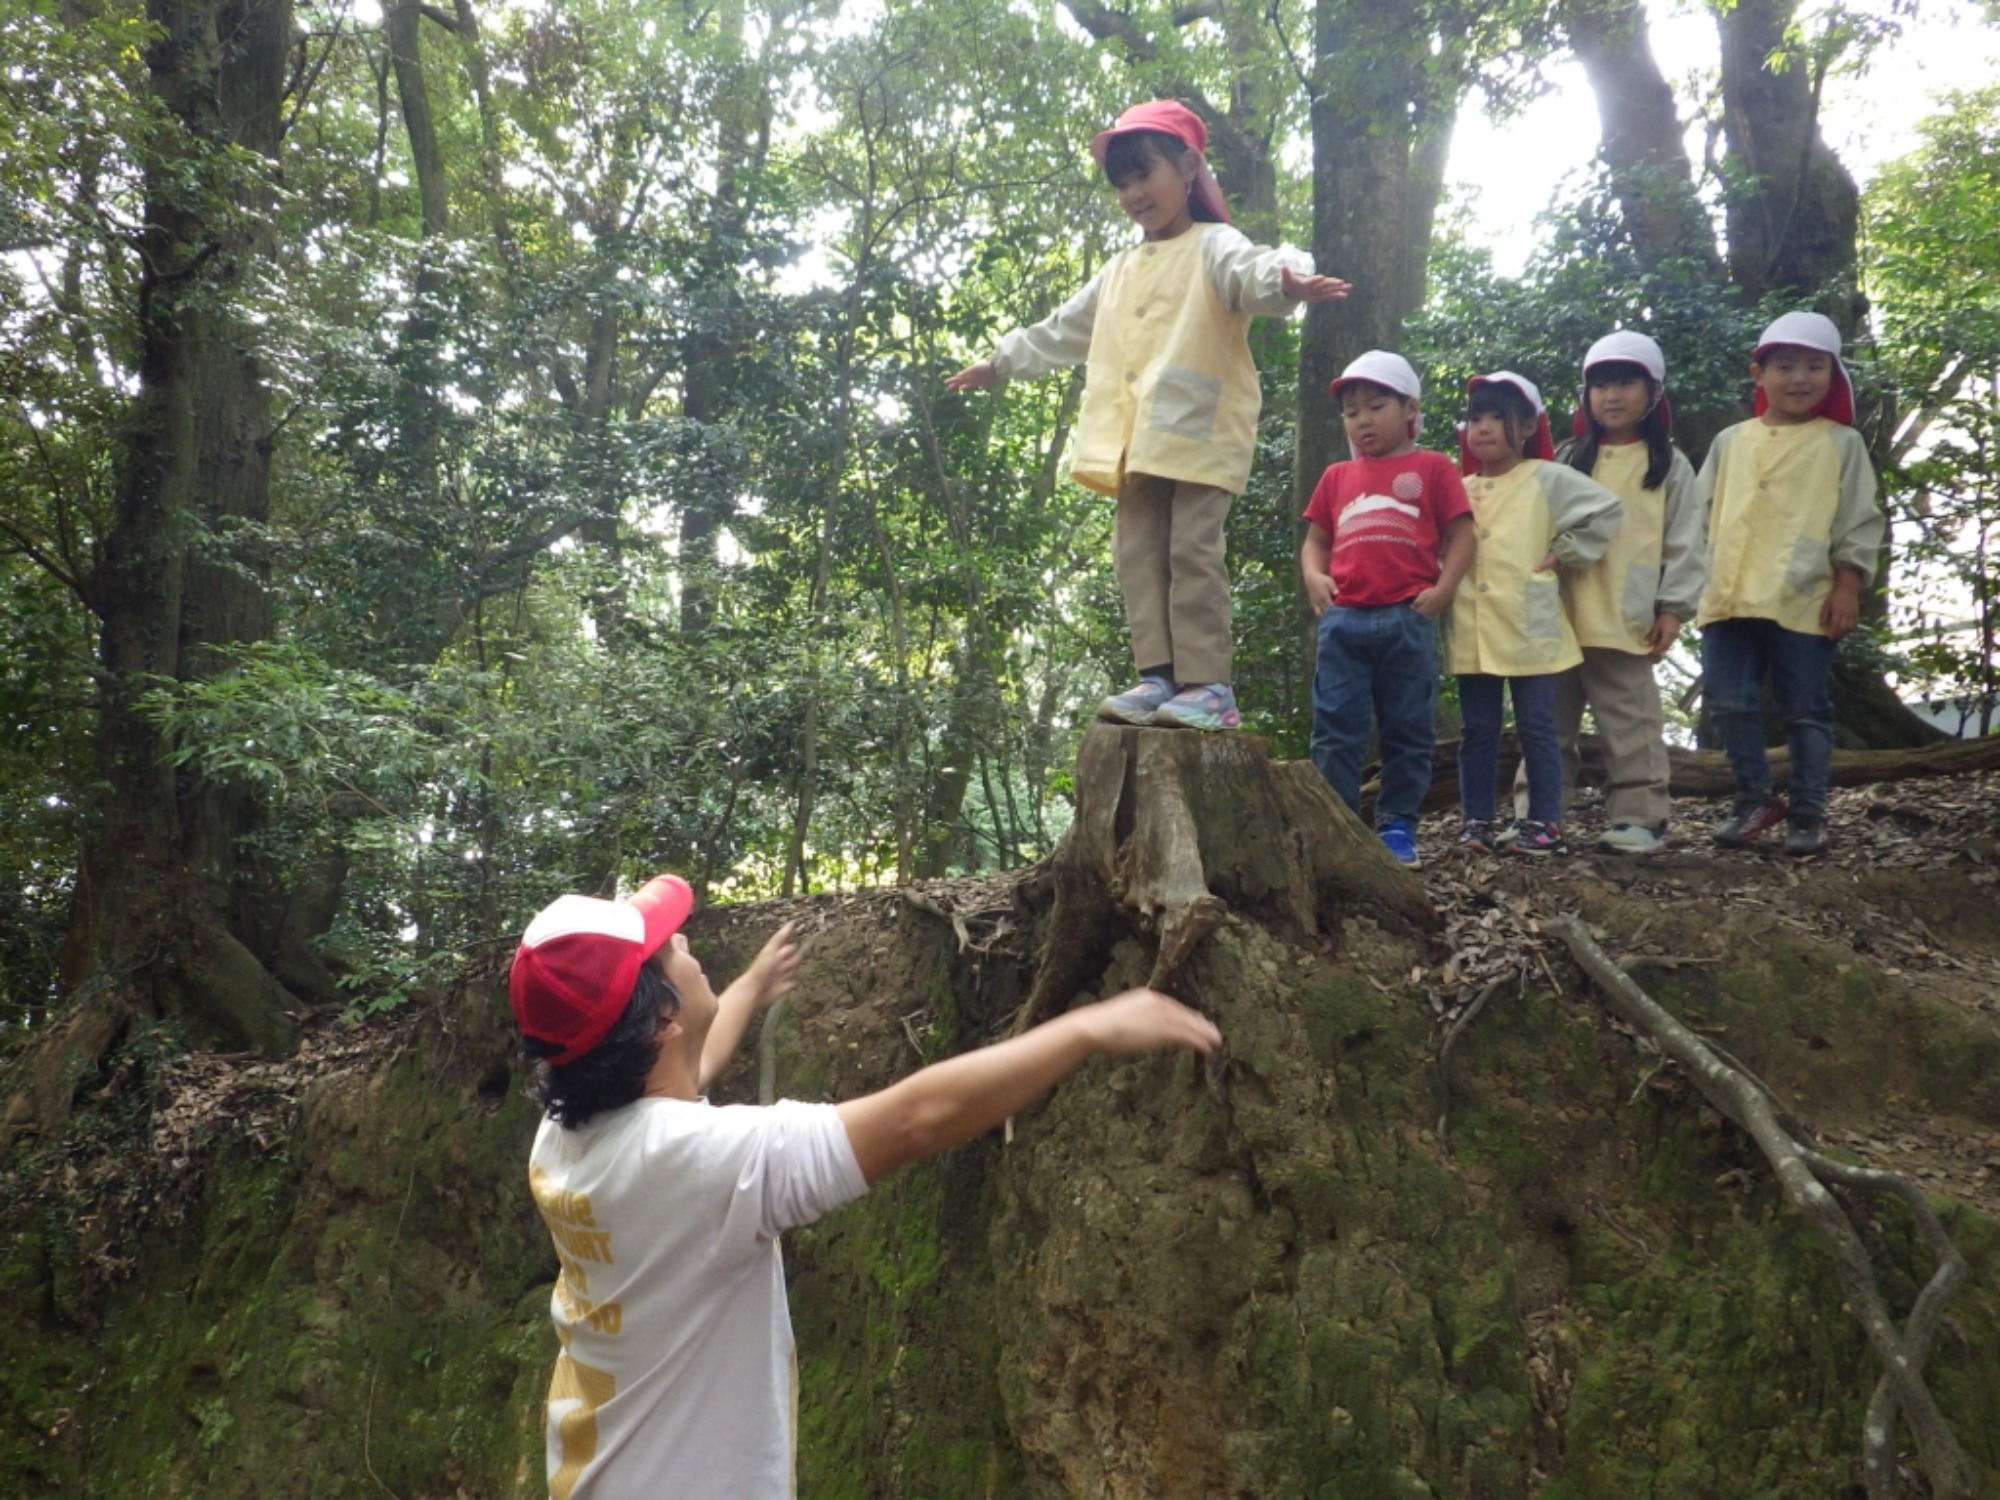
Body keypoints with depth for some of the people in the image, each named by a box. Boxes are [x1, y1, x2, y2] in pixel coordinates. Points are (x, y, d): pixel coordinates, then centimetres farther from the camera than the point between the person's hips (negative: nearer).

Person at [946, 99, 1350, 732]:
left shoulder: (1212, 246, 1)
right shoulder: (1120, 271, 24)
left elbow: (1250, 271, -23)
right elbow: (1063, 330, 35)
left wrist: (1287, 280, -46)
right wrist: (1001, 362, 41)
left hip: (1201, 434, -8)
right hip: (1137, 441, 8)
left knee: (1193, 552, -11)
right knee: (1137, 555, 2)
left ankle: (1208, 685, -9)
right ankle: (1158, 678, 4)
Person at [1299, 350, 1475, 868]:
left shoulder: (1432, 468, 8)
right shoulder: (1336, 477, 17)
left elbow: (1460, 535, 5)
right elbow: (1316, 540, 19)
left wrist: (1443, 588, -9)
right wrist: (1313, 577, -2)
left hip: (1408, 618, -2)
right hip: (1344, 618, 2)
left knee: (1408, 730, 5)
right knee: (1335, 728, 0)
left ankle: (1398, 826, 12)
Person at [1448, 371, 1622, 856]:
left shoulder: (1548, 479, -1)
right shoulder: (1461, 490, 13)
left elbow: (1606, 510, -9)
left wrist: (1563, 554, -8)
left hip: (1528, 627, -4)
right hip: (1472, 632, 4)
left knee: (1536, 728, 2)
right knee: (1477, 730, 8)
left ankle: (1545, 822, 7)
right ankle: (1475, 821, 14)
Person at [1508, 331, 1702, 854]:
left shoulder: (1669, 465, 5)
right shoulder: (1568, 459, 12)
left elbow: (1683, 542, 1)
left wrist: (1673, 608, -7)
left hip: (1626, 621, -3)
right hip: (1560, 615, 3)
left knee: (1631, 726, 1)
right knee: (1550, 721, 9)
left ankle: (1637, 817, 6)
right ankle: (1535, 812, 14)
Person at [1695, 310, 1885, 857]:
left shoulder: (1842, 443, 4)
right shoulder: (1730, 441, 13)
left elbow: (1859, 524, 1)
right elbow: (1702, 514, 15)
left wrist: (1847, 587, -7)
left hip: (1803, 601, -3)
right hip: (1729, 599, 3)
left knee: (1805, 711, 4)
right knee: (1729, 704, 3)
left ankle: (1808, 812, 13)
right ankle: (1756, 800, 17)